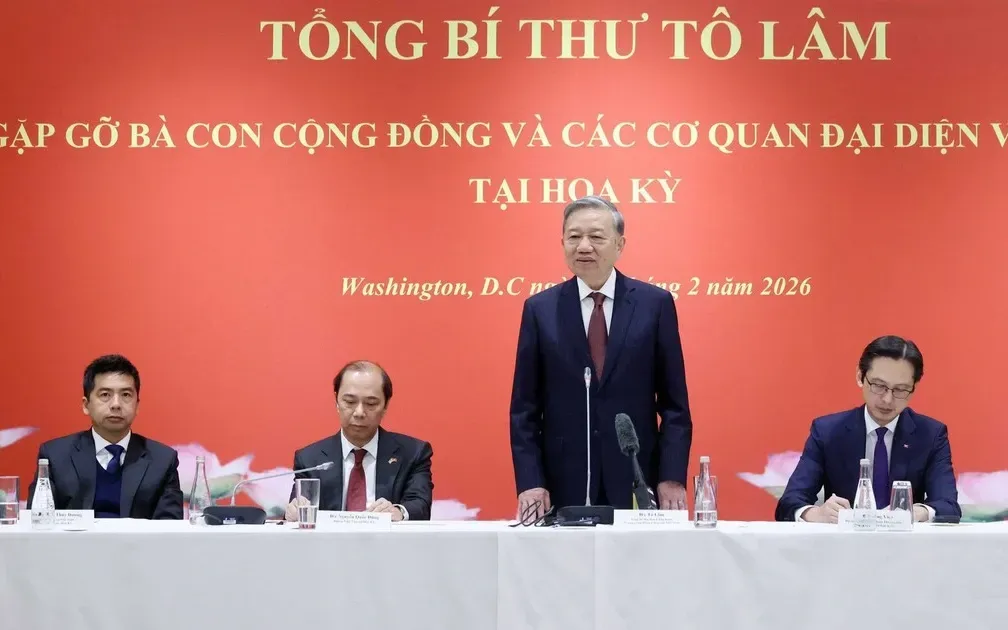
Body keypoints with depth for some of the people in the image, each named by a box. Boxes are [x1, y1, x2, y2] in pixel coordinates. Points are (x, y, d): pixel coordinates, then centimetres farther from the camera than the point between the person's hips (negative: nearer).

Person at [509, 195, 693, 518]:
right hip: (563, 487, 0)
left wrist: (672, 478, -6)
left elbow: (674, 403, 2)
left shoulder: (655, 303, 2)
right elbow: (525, 408, 4)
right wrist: (530, 482, -5)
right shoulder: (540, 309, 4)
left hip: (636, 486, 0)